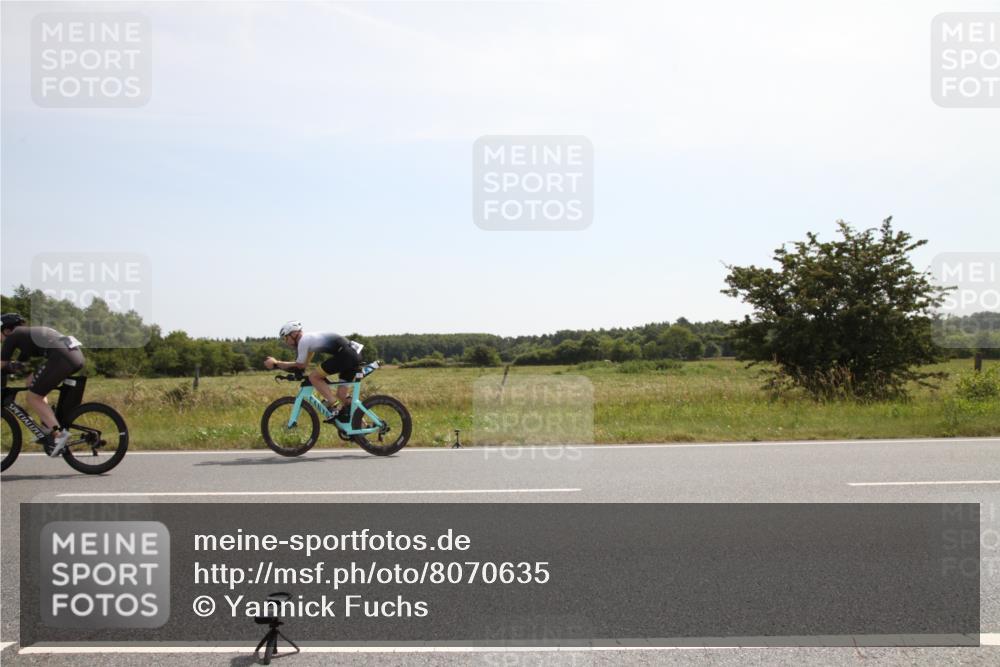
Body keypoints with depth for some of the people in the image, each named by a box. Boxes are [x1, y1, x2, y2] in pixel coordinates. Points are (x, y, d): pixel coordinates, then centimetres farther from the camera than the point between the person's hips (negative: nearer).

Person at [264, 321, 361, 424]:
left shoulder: (303, 340, -4)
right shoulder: (309, 338, 25)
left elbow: (300, 365, 4)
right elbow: (303, 365, 26)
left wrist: (276, 364, 12)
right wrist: (277, 364, 21)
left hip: (346, 355, -10)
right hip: (355, 354, 10)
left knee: (314, 377, -3)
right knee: (342, 395, 12)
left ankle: (333, 409, -8)